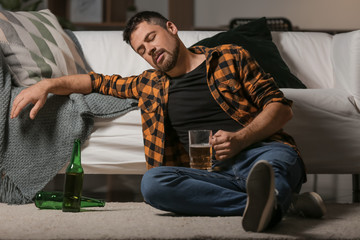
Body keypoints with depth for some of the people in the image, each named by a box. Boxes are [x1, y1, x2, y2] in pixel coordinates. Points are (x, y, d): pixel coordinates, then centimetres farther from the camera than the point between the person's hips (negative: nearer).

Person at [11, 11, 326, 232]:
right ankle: (279, 200, -35)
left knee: (278, 158, -39)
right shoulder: (152, 85, 25)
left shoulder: (230, 58, 14)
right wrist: (48, 84, 19)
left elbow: (281, 106, 7)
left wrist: (240, 139, -10)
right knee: (152, 182, -28)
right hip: (213, 174, 3)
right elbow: (100, 81, 35)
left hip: (259, 151, -3)